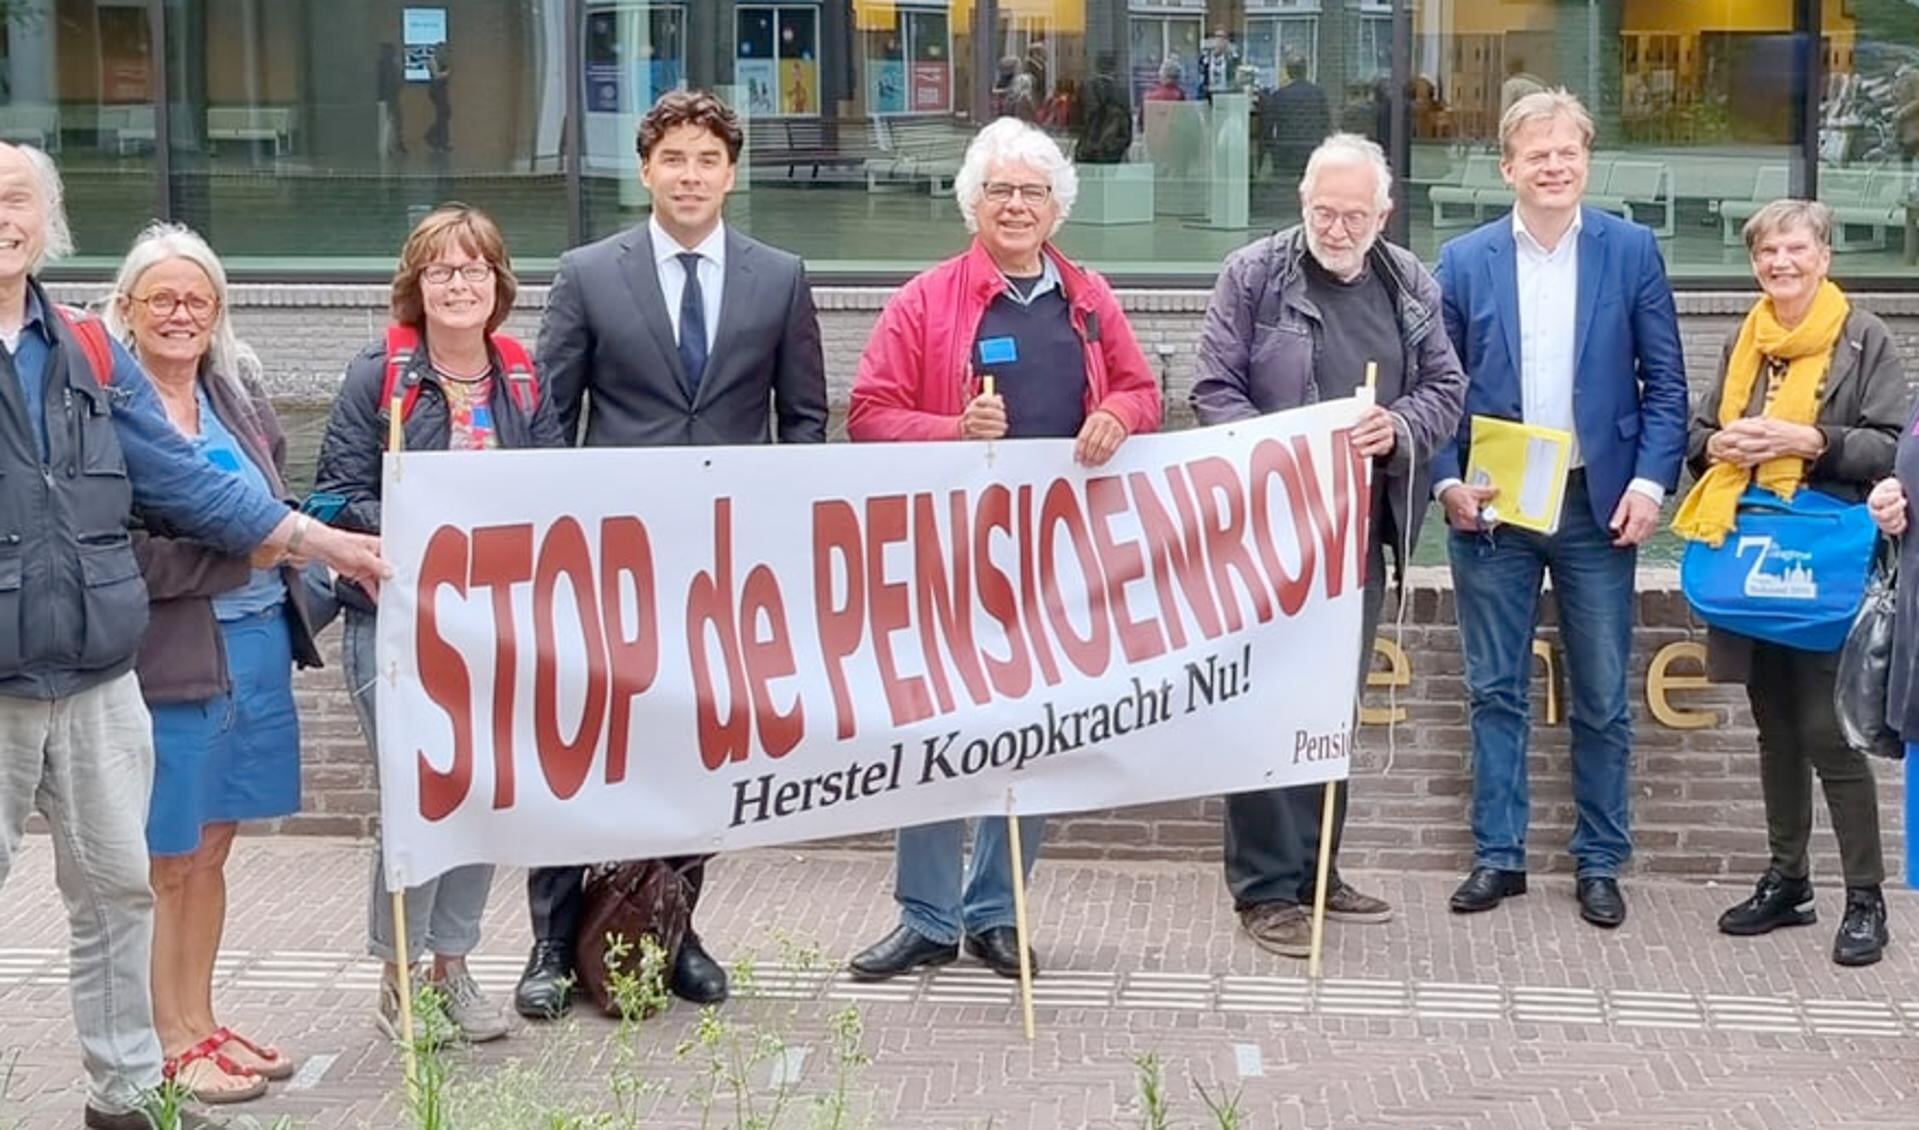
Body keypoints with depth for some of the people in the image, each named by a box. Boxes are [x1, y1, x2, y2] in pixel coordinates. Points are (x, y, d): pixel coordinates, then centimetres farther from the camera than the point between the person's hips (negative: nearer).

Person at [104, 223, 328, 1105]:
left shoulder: (240, 392, 11)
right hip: (169, 657, -7)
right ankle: (170, 1042, 15)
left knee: (210, 846, 16)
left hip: (256, 644, 7)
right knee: (168, 859, 4)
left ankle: (200, 1021, 27)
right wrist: (242, 548, -19)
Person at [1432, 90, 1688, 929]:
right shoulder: (1464, 261, 2)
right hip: (1491, 507, 1)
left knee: (1602, 697, 6)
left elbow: (1665, 382, 1)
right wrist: (1446, 481, -9)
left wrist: (1650, 481, -9)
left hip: (1597, 505, 0)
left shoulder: (1632, 252, 1)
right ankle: (1498, 856, 16)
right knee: (1495, 690, 7)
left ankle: (1599, 862, 17)